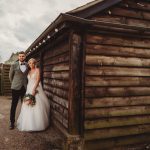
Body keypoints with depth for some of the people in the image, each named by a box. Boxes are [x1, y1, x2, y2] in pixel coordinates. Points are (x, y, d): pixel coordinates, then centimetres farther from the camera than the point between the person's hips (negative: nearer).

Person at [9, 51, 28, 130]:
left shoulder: (27, 65, 3)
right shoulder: (14, 65, -2)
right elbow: (10, 76, 10)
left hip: (25, 88, 2)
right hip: (16, 88, -2)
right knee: (13, 105, 3)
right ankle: (12, 122, 13)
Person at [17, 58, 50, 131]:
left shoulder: (37, 70, -2)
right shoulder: (29, 71, 16)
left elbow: (38, 80, -11)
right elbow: (28, 81, 15)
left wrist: (34, 89, -20)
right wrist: (28, 90, 4)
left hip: (36, 89, -6)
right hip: (29, 89, 6)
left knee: (37, 106, -7)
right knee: (28, 107, 3)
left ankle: (37, 124, 1)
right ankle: (29, 123, 12)